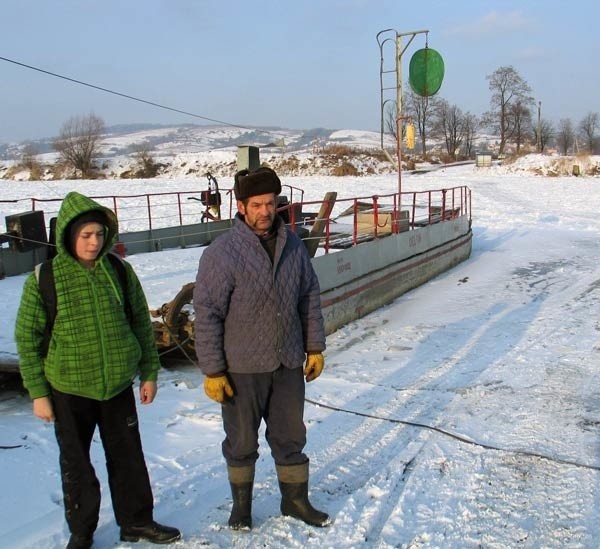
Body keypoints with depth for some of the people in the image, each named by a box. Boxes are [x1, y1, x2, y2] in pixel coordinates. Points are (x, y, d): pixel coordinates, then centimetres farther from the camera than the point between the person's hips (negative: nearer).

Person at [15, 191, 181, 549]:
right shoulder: (44, 279, -11)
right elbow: (27, 338, -4)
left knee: (128, 457, 15)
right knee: (76, 465, 13)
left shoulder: (120, 271, -4)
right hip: (69, 390, -2)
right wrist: (38, 392, -5)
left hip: (119, 385, 2)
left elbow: (142, 324, 5)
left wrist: (149, 372, 5)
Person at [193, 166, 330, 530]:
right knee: (242, 441, 15)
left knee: (291, 437, 17)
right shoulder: (222, 253, -15)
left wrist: (315, 348, 8)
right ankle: (242, 504, 36)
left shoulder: (293, 246, 0)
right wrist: (212, 371, -14)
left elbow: (310, 299, 9)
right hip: (242, 369, -3)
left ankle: (295, 499, 37)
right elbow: (206, 314, -14)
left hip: (288, 365, 4)